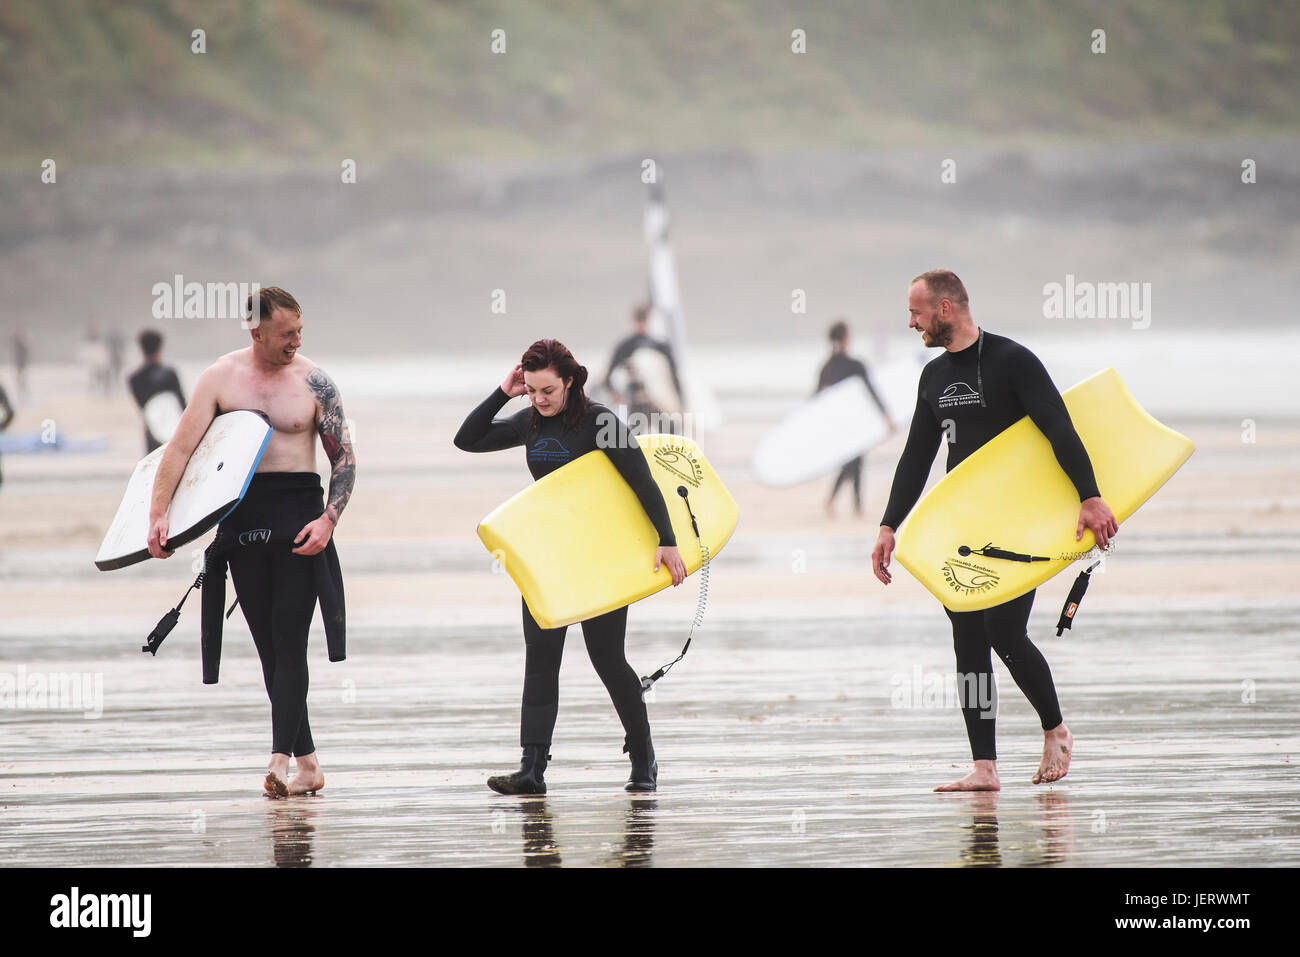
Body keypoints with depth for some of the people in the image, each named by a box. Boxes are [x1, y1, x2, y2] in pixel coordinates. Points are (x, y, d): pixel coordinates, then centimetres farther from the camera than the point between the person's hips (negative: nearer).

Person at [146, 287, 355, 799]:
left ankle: (281, 760, -17)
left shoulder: (314, 382, 1)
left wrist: (328, 519, -11)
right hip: (240, 517, 2)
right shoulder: (221, 378, 3)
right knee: (269, 645, 5)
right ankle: (307, 763, 12)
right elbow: (180, 448, 0)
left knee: (289, 639, -11)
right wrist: (158, 514, -11)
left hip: (298, 512, -2)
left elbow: (344, 458, 4)